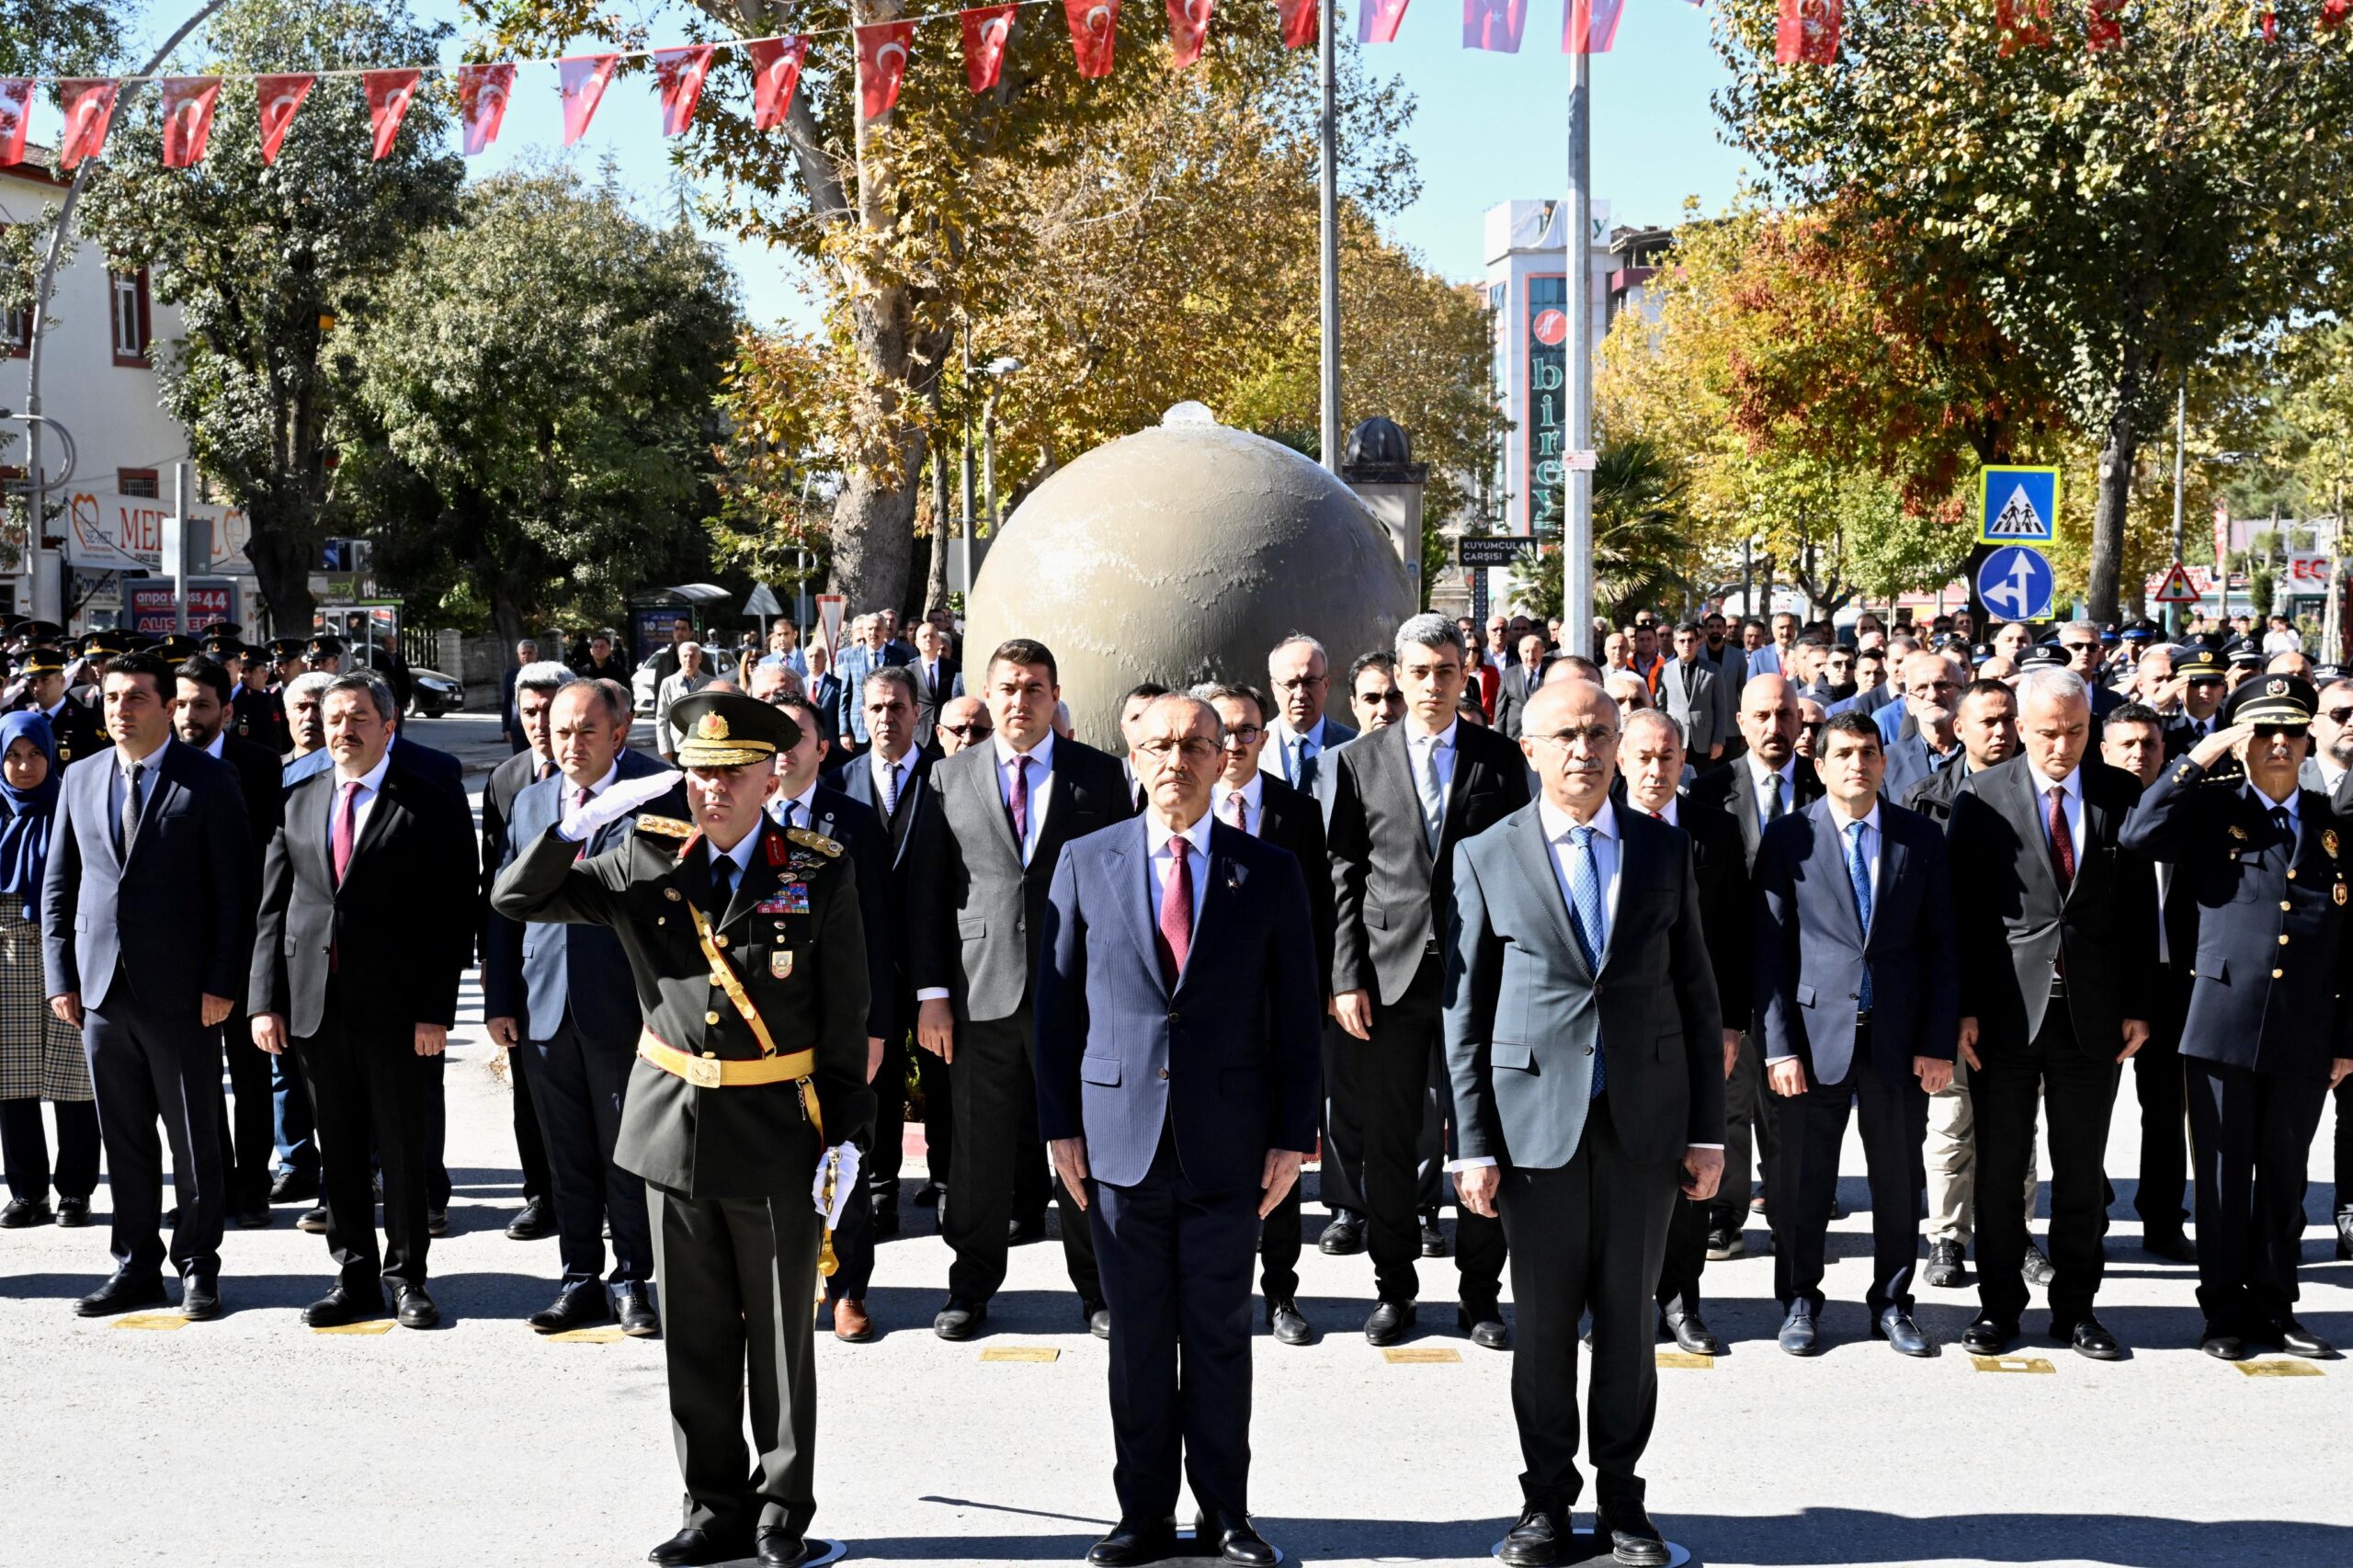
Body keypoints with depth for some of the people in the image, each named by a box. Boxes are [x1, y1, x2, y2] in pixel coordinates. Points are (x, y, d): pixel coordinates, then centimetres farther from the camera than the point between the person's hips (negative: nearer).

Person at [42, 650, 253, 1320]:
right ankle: (136, 1268, 21)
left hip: (181, 994, -4)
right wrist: (61, 977, 5)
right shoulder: (81, 779, 10)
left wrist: (221, 984, -11)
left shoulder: (209, 782, -3)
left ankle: (198, 1268, 15)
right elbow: (58, 886, 13)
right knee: (125, 1143, 11)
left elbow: (235, 892, -5)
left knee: (194, 1142, 4)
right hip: (101, 989, 4)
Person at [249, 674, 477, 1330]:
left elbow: (453, 915, -7)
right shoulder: (300, 802, 12)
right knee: (339, 1151, 11)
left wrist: (435, 1009, -13)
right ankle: (354, 1276, 22)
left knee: (404, 1148, 5)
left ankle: (407, 1276, 18)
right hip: (315, 1003, 4)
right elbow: (275, 907, 11)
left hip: (398, 1008, -4)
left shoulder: (433, 804, -3)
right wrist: (266, 999, 2)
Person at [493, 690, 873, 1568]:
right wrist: (583, 821, -14)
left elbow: (845, 1015, -3)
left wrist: (846, 1132, -6)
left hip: (779, 1134, -2)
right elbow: (516, 899, 1)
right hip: (673, 1126, 3)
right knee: (694, 1336, 11)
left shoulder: (820, 876, -5)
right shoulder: (645, 860, 1)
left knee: (780, 1337, 9)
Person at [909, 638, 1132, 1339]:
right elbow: (928, 892, 5)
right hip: (981, 992, 1)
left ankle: (1097, 1290, 20)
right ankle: (972, 1287, 22)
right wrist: (931, 991, -1)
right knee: (980, 1150, 7)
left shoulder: (1099, 775, 4)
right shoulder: (951, 776, 6)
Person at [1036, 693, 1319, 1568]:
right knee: (1138, 1340, 8)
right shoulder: (1085, 862, 4)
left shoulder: (1269, 873, 2)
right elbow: (1057, 1004, 6)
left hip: (1227, 1145, 0)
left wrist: (1293, 1136, -1)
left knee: (1221, 1337, 9)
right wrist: (1059, 1126, 1)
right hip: (1120, 1136, 1)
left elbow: (1296, 1015, 3)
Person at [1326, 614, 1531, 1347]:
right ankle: (1395, 1288, 20)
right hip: (1389, 975, 0)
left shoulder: (1500, 759, 5)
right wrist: (1345, 977, -4)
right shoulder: (1359, 762, 5)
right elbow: (1343, 875, 3)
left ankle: (1480, 1293, 16)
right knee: (1387, 1142, 6)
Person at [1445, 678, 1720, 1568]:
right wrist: (1473, 1146, -4)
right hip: (1536, 1120, -1)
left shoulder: (1665, 851, 7)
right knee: (1543, 1321, 5)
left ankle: (1621, 1495, 21)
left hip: (1646, 1123, 1)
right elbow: (1464, 1014, 1)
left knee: (1629, 1318, 9)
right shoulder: (1485, 858, 1)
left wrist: (1707, 1129, 3)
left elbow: (1698, 999, 8)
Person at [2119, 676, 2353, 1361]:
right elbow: (2138, 835, -18)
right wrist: (2202, 756, -16)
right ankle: (2224, 1310, 16)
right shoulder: (2213, 811, 2)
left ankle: (2273, 1304, 24)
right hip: (2223, 1027, -2)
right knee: (2222, 1175, 6)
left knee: (2285, 1176, 12)